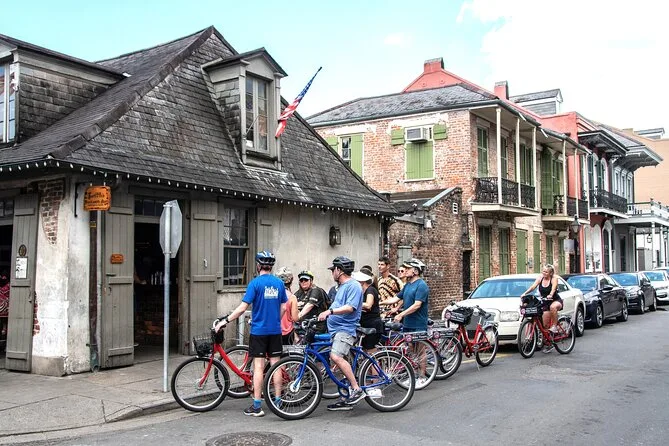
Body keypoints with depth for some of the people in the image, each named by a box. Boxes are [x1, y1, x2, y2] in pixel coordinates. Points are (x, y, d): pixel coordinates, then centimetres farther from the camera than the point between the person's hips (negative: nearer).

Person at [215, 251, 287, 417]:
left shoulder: (255, 283, -10)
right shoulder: (279, 283, 4)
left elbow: (243, 307, -14)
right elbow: (283, 307, 9)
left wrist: (225, 320, -6)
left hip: (258, 330, -4)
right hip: (275, 330, 4)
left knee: (258, 366, -2)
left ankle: (257, 406, 1)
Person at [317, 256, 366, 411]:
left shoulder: (353, 286, -10)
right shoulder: (342, 286, 21)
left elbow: (350, 307, -23)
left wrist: (330, 311, -31)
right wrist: (325, 314, 25)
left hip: (345, 329, -11)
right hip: (336, 329, 11)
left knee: (336, 356, -28)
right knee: (338, 359, 10)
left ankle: (357, 390, -22)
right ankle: (347, 400, 16)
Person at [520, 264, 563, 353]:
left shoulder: (554, 279, -10)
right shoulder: (540, 278, 1)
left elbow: (553, 288, -28)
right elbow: (533, 286, -12)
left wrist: (550, 295, -48)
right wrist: (525, 293, -28)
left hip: (556, 300, -4)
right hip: (545, 303, 5)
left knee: (553, 307, -41)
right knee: (545, 324, 0)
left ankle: (554, 326, -23)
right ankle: (548, 343, 13)